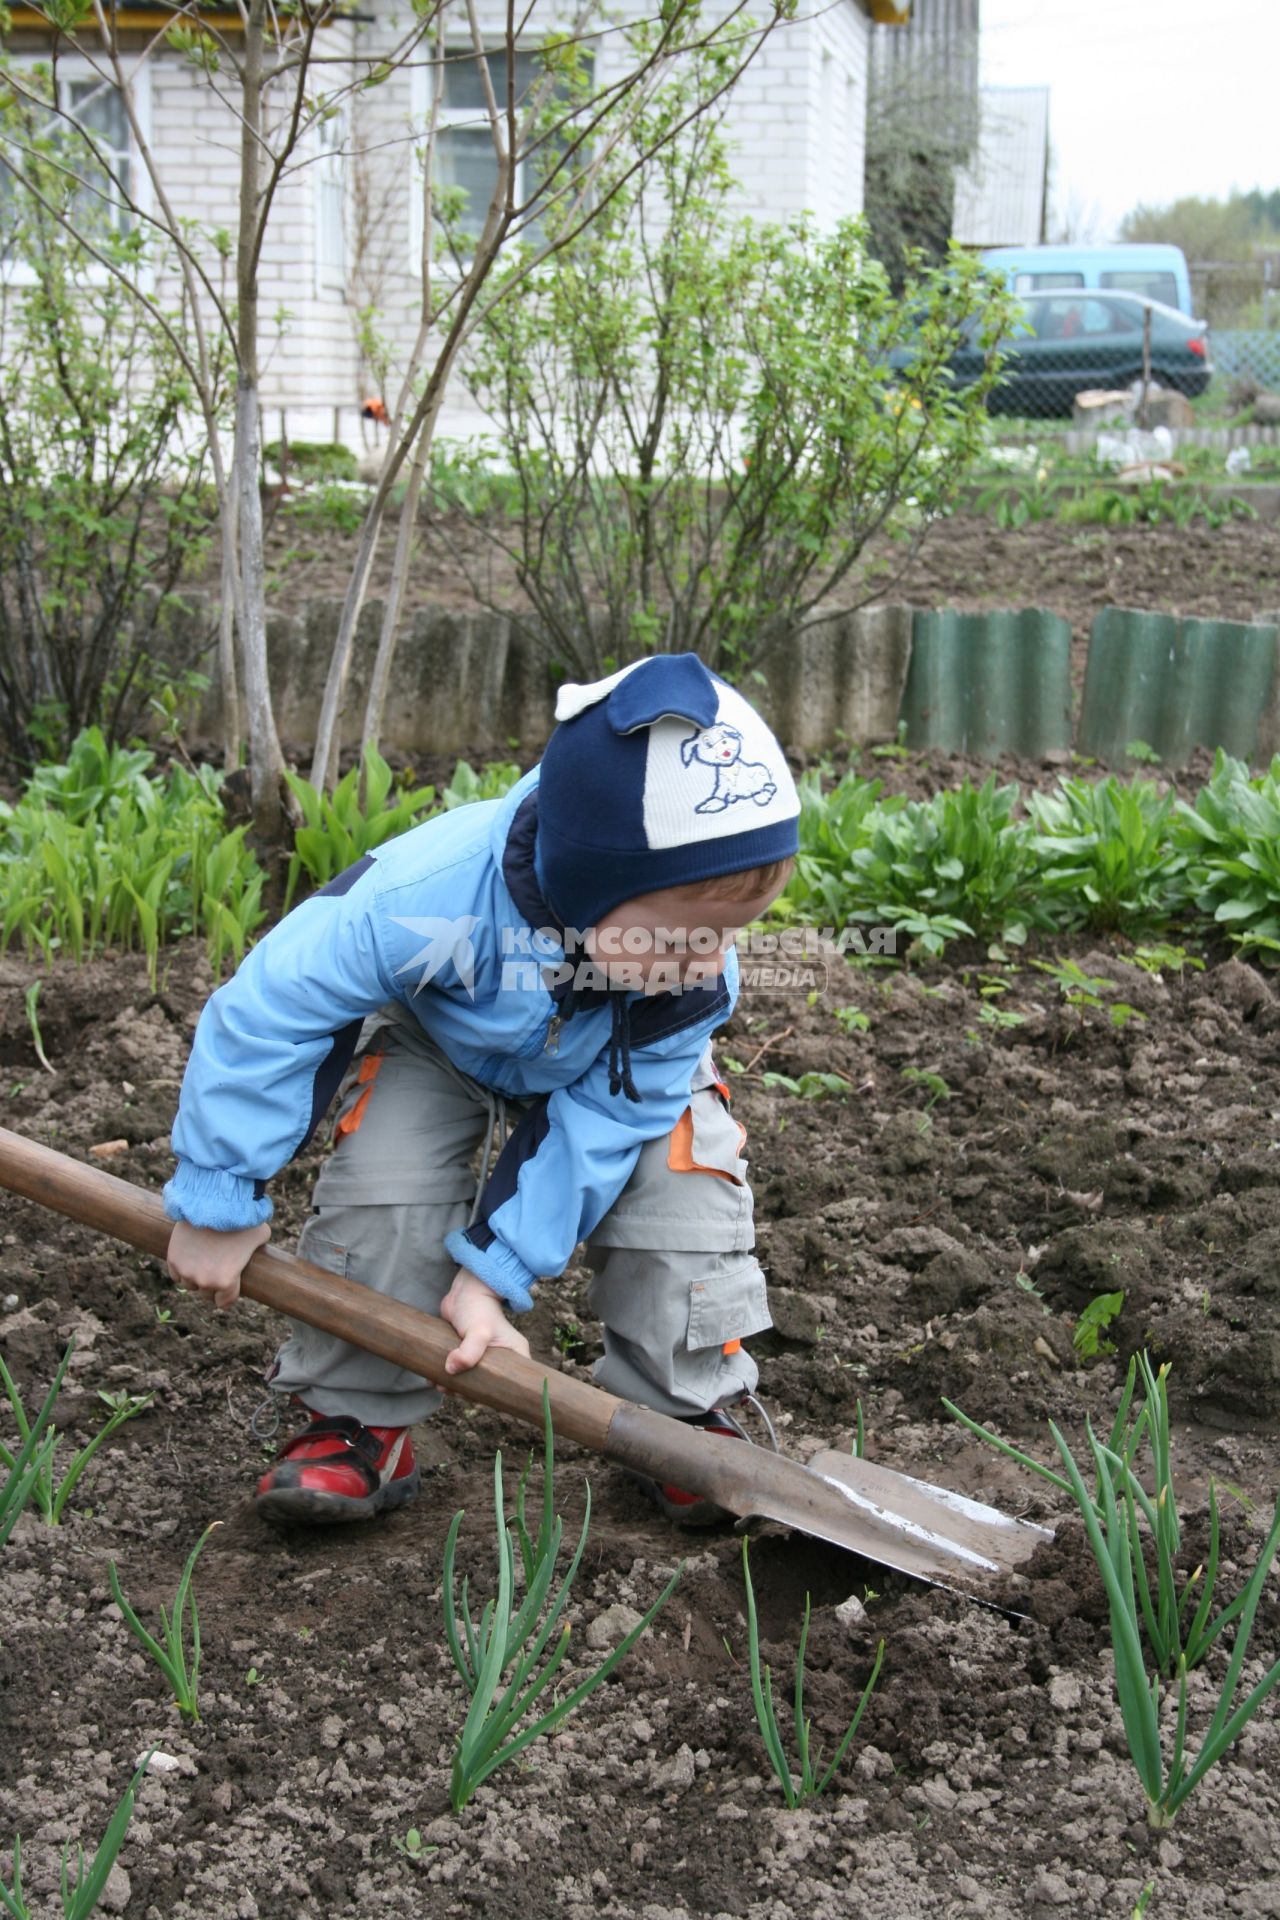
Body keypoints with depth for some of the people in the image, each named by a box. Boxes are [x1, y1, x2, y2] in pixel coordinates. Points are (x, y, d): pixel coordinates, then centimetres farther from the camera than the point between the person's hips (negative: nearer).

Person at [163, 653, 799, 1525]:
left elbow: (593, 1125, -27)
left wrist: (493, 1271, -30)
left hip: (619, 1066, 2)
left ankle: (687, 1415, 0)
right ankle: (358, 1420, -5)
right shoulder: (428, 897, -45)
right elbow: (267, 1010, -34)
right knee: (382, 1182, -24)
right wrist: (218, 1206, -27)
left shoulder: (698, 980, -35)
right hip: (440, 1040, -1)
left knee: (685, 1182, -20)